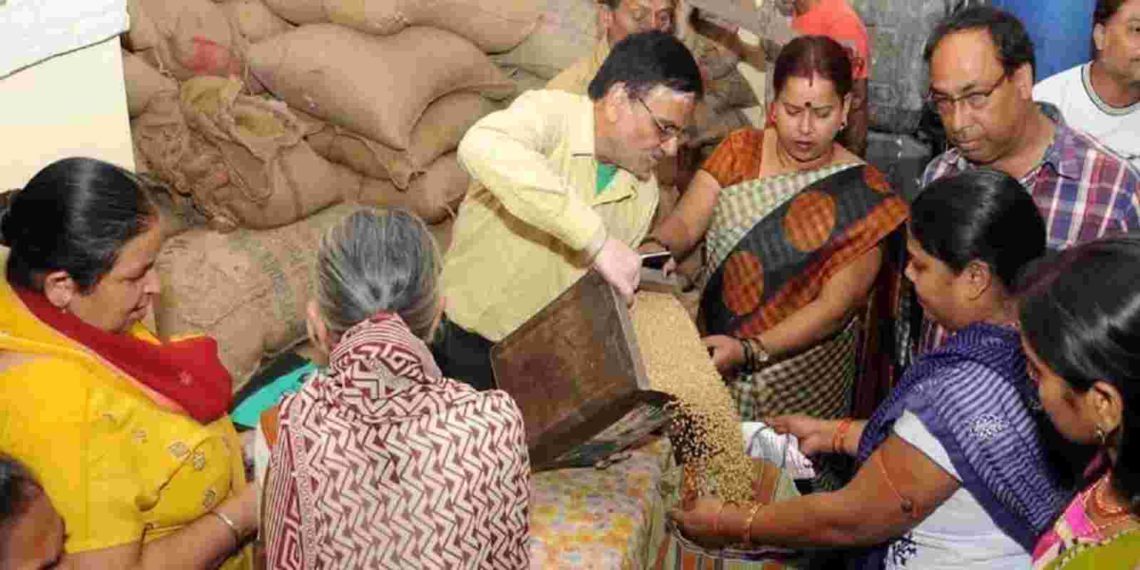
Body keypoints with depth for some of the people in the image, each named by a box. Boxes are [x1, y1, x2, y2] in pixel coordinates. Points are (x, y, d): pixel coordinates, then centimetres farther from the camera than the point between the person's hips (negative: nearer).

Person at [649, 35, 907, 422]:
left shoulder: (862, 193, -11)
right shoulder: (740, 151, 0)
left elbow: (835, 306, -17)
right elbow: (684, 223, -8)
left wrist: (749, 351, -28)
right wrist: (655, 252, -30)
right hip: (713, 345, 3)